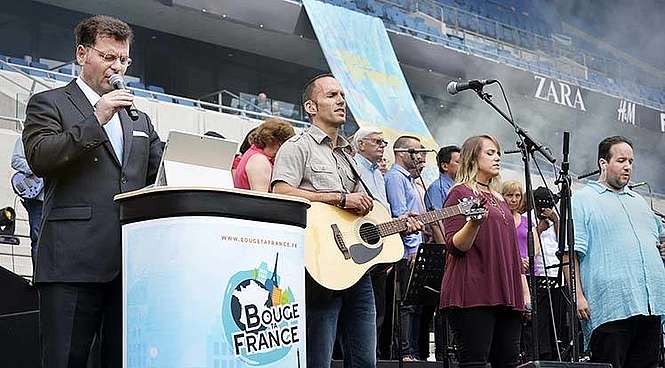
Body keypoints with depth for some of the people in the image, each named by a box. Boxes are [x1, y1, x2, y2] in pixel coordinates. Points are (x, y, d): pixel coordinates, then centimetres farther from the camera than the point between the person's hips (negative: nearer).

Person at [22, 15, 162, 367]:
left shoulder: (138, 116, 26)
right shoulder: (48, 103, 9)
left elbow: (160, 173, 23)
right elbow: (39, 158, -7)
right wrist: (96, 120, -10)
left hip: (132, 260, 5)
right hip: (73, 260, -5)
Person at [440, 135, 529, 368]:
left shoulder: (499, 200, 23)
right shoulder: (460, 193, 0)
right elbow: (455, 246, -9)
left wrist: (524, 292, 20)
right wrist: (474, 223, -28)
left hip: (505, 295, 8)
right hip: (473, 294, -8)